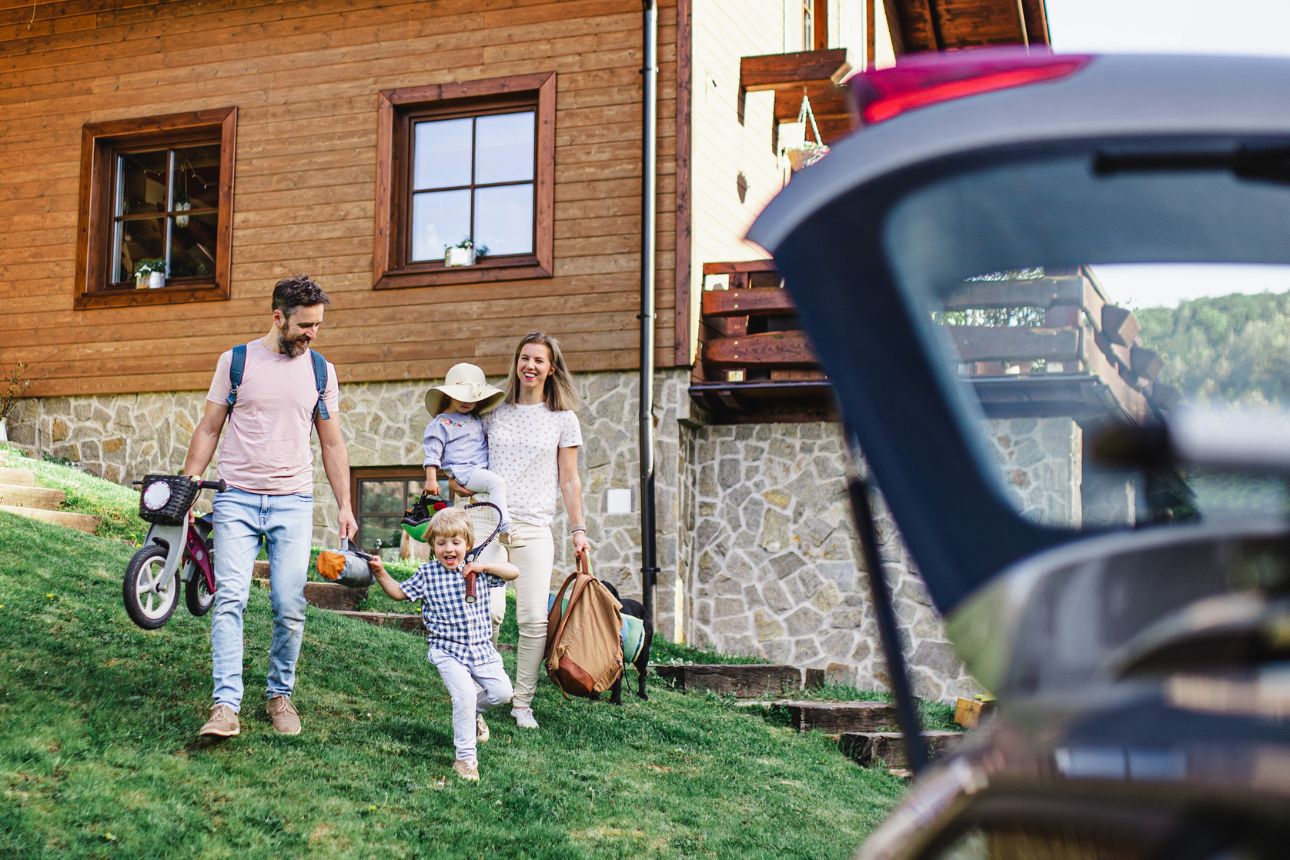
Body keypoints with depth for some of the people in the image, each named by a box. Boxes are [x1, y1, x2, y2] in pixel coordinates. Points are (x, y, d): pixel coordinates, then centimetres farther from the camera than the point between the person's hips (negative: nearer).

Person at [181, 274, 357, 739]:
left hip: (293, 502, 1)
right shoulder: (235, 361, 4)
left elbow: (332, 443, 14)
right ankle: (226, 706, -13)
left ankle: (280, 695, 16)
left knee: (290, 606, -1)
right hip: (237, 499, -1)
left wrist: (344, 505, 8)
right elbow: (208, 429, 8)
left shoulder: (321, 371, 8)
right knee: (230, 599, -10)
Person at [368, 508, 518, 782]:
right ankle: (465, 757, -7)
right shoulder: (427, 574, 0)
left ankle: (473, 712, 31)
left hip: (482, 648, 4)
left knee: (502, 692, -2)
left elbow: (514, 572, -4)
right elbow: (399, 593, 9)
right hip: (447, 651, -3)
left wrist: (484, 566, -16)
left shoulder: (478, 571, 3)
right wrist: (380, 573, -6)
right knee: (465, 695, -20)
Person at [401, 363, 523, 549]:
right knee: (497, 483, -26)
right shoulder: (441, 423, -1)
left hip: (480, 470, 8)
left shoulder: (476, 420, 20)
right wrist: (431, 479, -13)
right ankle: (505, 531, -30)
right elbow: (432, 453, -6)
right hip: (461, 470, -8)